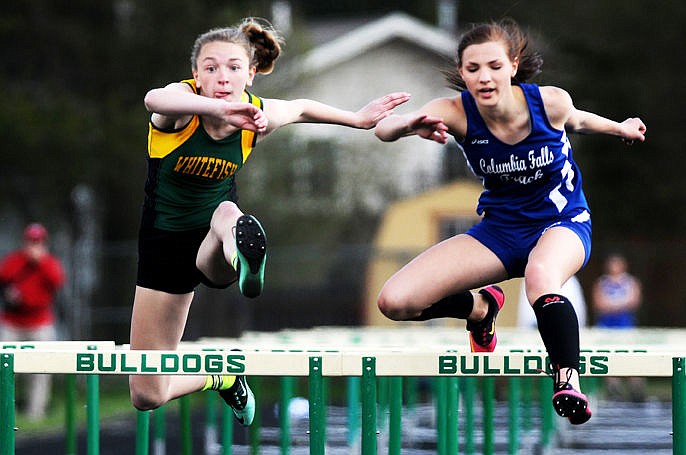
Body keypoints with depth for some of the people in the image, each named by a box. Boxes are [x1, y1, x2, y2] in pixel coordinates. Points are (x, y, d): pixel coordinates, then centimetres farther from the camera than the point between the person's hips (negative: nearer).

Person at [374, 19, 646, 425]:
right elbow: (384, 129, -38)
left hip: (564, 223, -3)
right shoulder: (456, 113, -21)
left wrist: (619, 128, 23)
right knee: (395, 302, -11)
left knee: (540, 274, -42)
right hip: (500, 230, 3)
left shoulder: (550, 102, -20)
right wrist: (409, 125, -61)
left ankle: (569, 378, -38)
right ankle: (481, 306, 18)